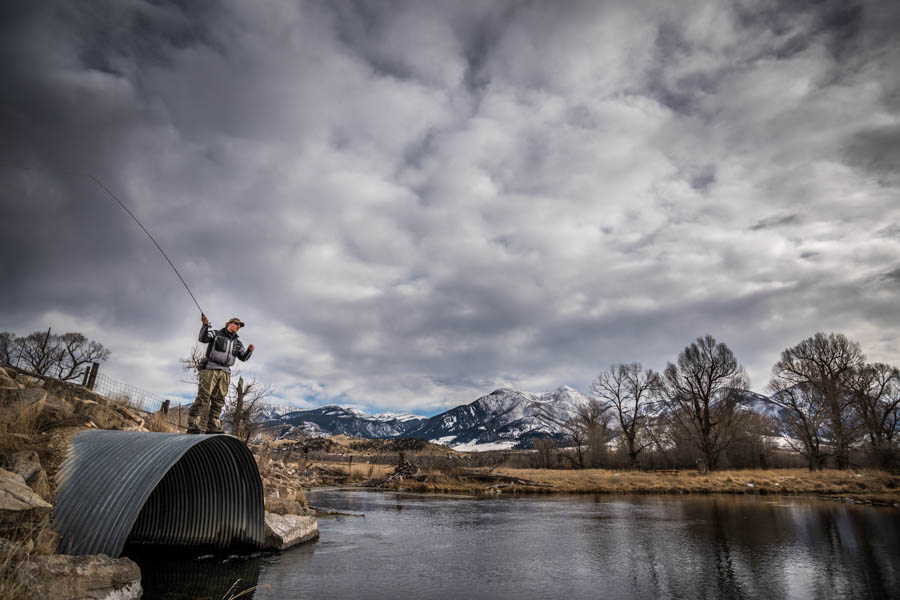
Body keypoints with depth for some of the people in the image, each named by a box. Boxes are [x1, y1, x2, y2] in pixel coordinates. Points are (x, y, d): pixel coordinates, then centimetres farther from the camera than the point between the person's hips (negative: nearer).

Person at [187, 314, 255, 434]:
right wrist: (205, 325, -30)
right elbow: (203, 338, -13)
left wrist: (249, 350, -5)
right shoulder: (216, 333, 6)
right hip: (210, 369, -5)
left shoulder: (237, 343, 21)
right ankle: (195, 427, -18)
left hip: (225, 373, 6)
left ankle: (213, 428, 4)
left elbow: (243, 357, 16)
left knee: (218, 401, 2)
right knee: (203, 397, -14)